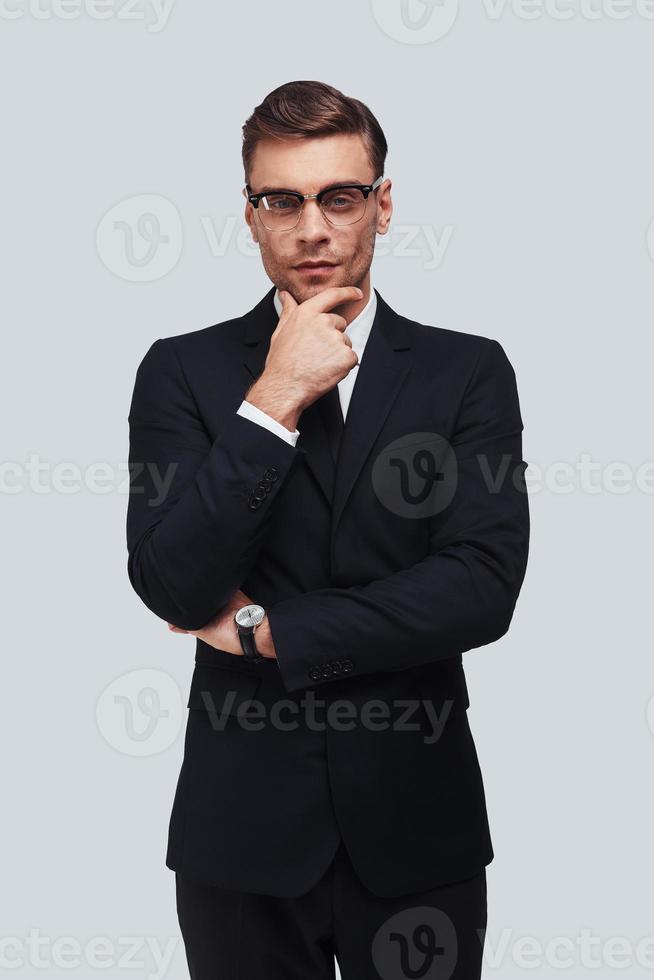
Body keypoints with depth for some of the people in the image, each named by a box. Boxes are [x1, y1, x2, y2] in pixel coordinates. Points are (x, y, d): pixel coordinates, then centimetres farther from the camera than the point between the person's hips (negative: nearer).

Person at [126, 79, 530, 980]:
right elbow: (170, 586, -11)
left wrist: (265, 630, -11)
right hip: (240, 827, 0)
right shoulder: (182, 372, 0)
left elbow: (485, 587, -13)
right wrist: (273, 401, -18)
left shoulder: (469, 371, -1)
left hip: (416, 820, 0)